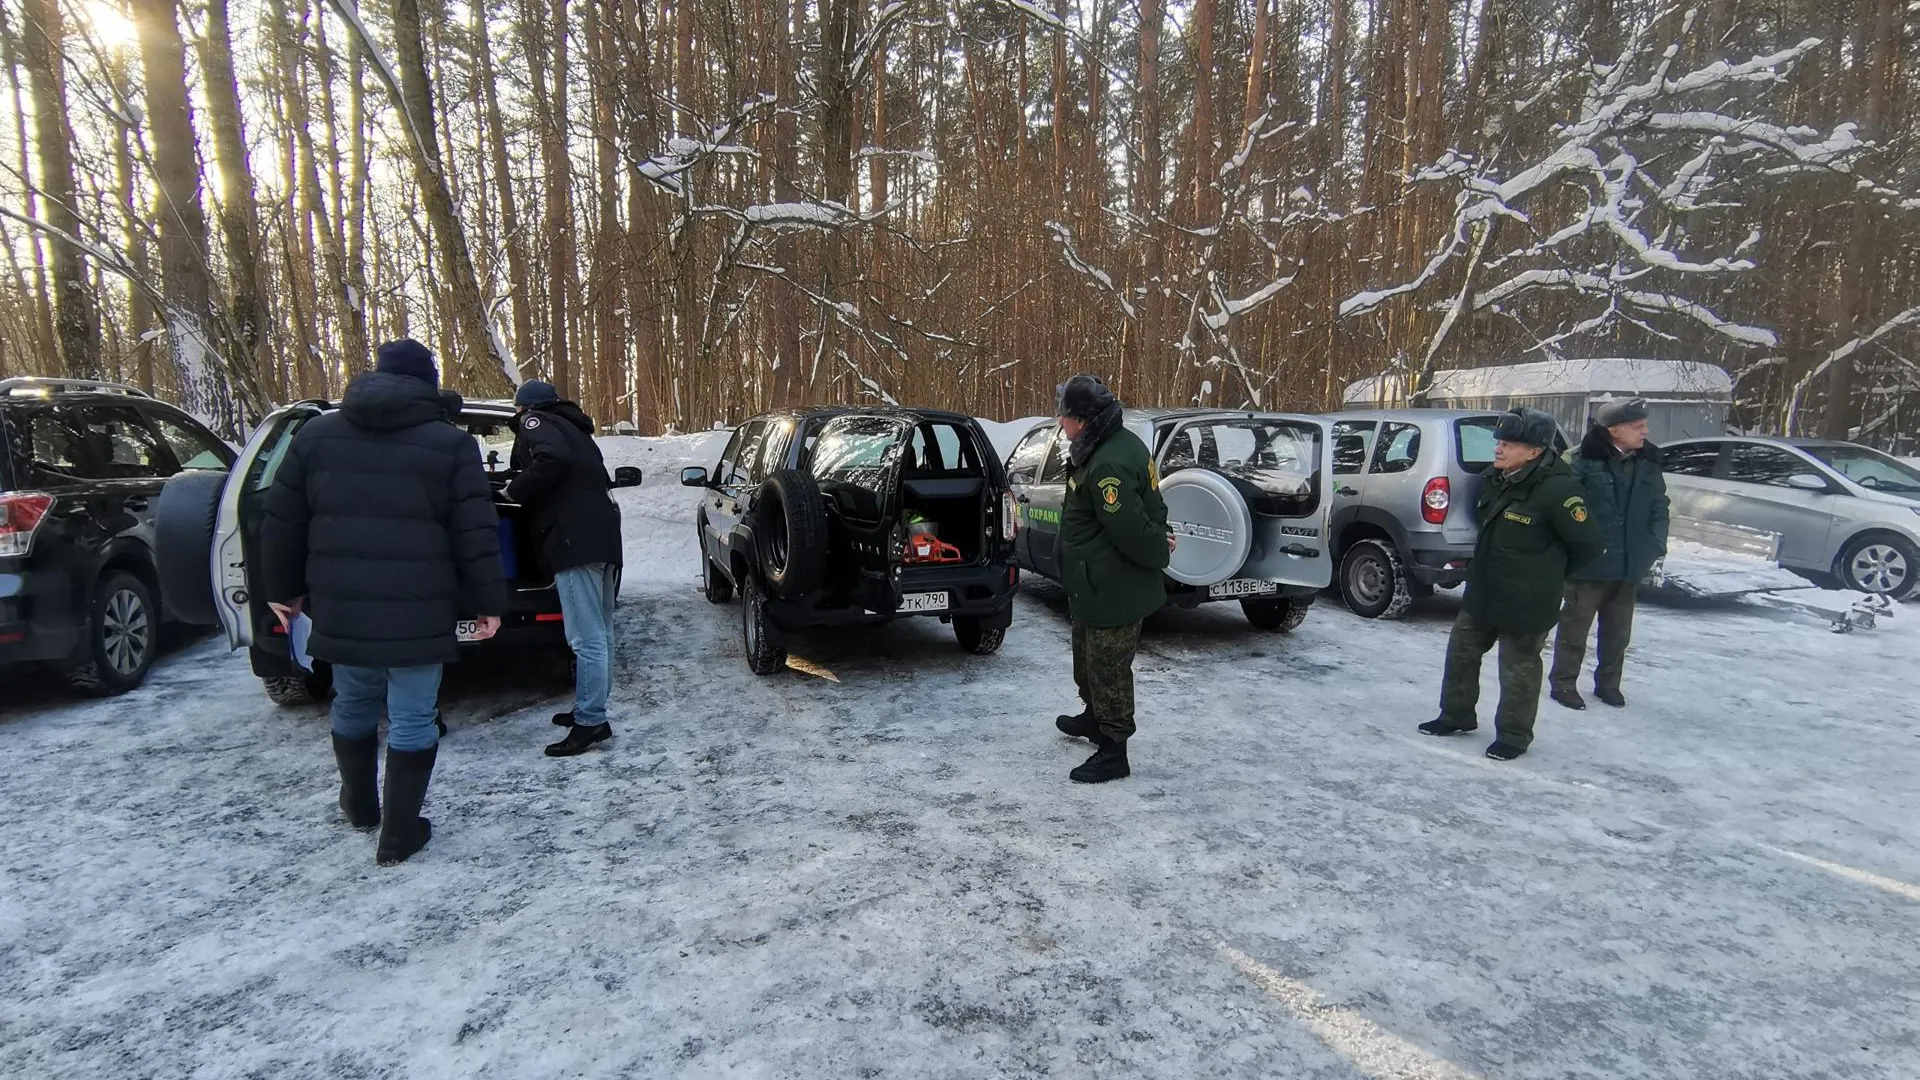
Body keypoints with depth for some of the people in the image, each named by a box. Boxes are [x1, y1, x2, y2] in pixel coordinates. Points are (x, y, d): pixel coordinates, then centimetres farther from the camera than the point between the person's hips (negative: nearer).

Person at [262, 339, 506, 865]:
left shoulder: (315, 435, 7)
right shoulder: (450, 444, -5)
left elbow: (282, 523, 10)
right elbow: (476, 534, -8)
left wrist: (283, 588, 20)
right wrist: (489, 600, 0)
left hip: (341, 610, 4)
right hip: (417, 615, -4)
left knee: (353, 706, 23)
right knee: (412, 721, 5)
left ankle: (360, 806, 42)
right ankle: (399, 834, 11)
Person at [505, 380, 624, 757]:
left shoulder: (534, 423, 2)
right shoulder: (571, 428, 28)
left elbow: (551, 460, -19)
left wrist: (515, 490, -5)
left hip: (576, 541, -10)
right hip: (602, 538, 10)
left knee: (587, 639, -10)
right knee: (599, 635, 15)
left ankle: (590, 721, -8)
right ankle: (590, 710, 25)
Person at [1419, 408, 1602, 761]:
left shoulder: (1557, 489, -22)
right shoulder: (1496, 480, 2)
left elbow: (1588, 543, -16)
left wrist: (1549, 572, -1)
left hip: (1526, 603, -8)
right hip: (1483, 593, 8)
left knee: (1518, 669, 6)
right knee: (1461, 650, 17)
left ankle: (1514, 735, 24)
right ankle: (1456, 715, 34)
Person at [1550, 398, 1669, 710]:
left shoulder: (1648, 463, 5)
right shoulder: (1584, 461, -16)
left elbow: (1659, 508, 11)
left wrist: (1656, 547, 1)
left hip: (1630, 566, 6)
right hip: (1588, 563, -6)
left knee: (1618, 631, 17)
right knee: (1575, 626, 4)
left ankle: (1608, 683, 32)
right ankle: (1563, 683, 16)